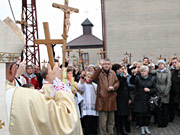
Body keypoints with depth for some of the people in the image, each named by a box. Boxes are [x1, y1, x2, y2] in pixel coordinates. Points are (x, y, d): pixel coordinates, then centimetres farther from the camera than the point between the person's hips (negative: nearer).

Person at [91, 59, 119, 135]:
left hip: (111, 99, 4)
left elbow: (117, 82, 12)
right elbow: (93, 78, -22)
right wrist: (100, 67, -24)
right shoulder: (99, 73, -3)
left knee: (111, 120, 16)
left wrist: (113, 87, -9)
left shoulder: (113, 73, 10)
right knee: (103, 121, -1)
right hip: (102, 99, -4)